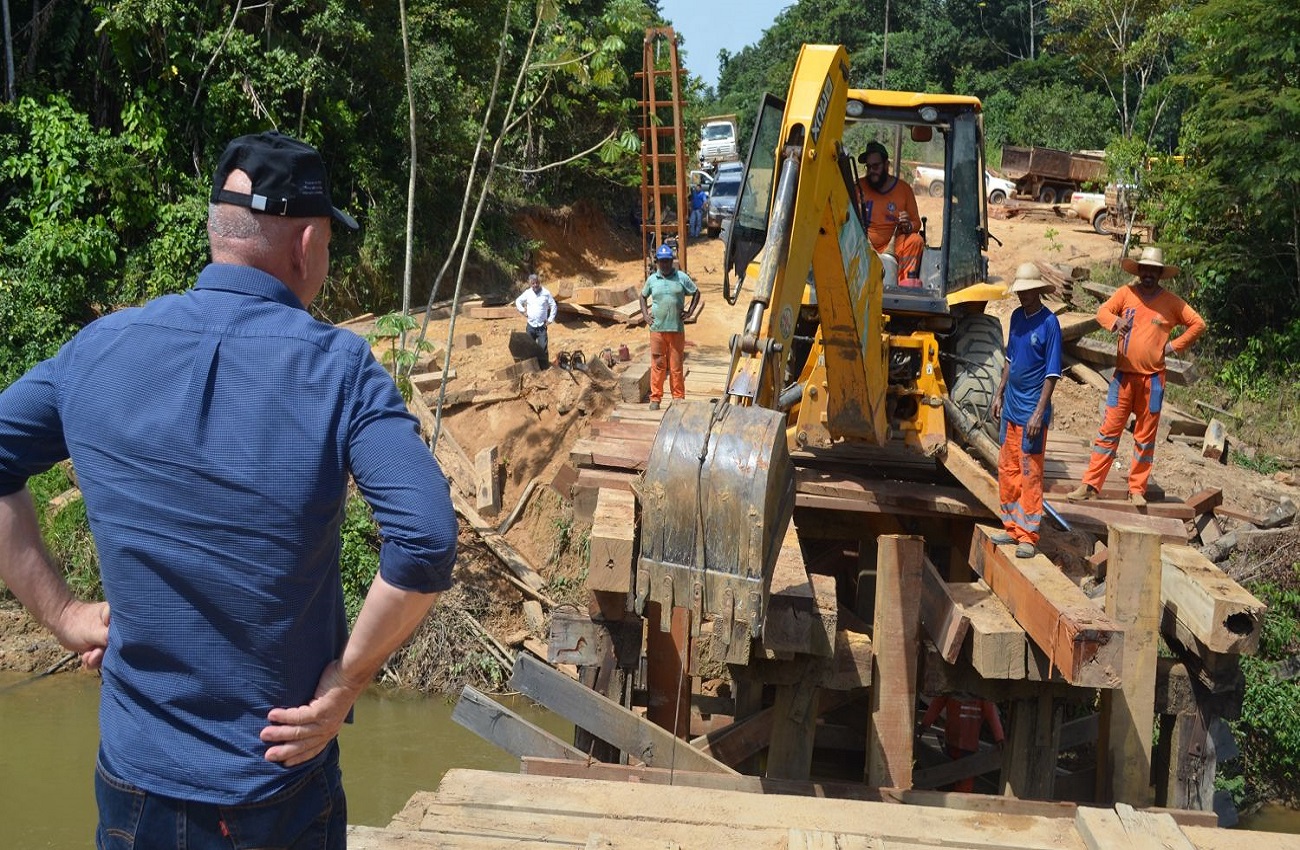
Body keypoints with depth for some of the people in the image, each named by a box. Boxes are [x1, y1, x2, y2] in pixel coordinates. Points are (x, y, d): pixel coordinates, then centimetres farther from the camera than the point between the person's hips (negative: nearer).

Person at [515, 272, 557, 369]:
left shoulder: (546, 293, -8)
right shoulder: (527, 293, 0)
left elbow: (554, 306, -2)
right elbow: (518, 301, 16)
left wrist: (550, 319, -7)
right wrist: (523, 311, 4)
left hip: (542, 326, -3)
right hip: (530, 325, 3)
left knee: (542, 347, -6)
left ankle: (544, 367, 0)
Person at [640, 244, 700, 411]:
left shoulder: (681, 277, 2)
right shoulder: (652, 280, 6)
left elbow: (696, 293, 11)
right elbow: (643, 296, 22)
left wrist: (690, 311, 1)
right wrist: (645, 314, 9)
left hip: (677, 329, -1)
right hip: (657, 329, 1)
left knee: (676, 366, 4)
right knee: (657, 365, 3)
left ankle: (678, 398, 13)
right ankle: (655, 398, 10)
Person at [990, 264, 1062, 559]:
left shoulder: (1049, 323, -13)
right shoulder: (1016, 317, 7)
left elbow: (1052, 373, -14)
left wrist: (1039, 413, -18)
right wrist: (1000, 394, 16)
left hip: (1031, 411, -7)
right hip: (1011, 406, 7)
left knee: (1030, 473, -3)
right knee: (1007, 469, 12)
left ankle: (1028, 536, 2)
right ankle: (1013, 526, 23)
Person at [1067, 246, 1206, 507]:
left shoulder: (1171, 302, 1)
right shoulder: (1126, 293, 2)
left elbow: (1198, 324, 6)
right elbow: (1102, 311, -7)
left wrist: (1174, 346, -3)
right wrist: (1115, 321, -28)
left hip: (1153, 378, 0)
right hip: (1124, 375, 0)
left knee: (1145, 437, 7)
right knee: (1109, 430, -1)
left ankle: (1137, 490, 16)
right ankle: (1090, 485, 0)